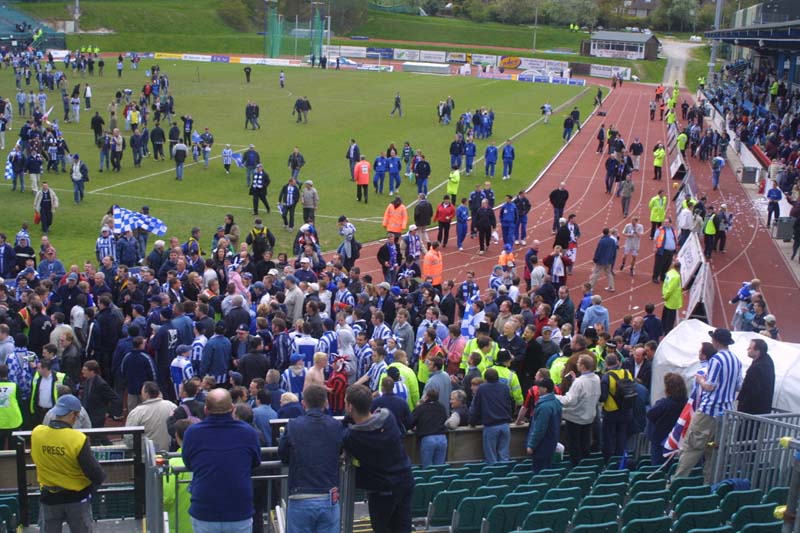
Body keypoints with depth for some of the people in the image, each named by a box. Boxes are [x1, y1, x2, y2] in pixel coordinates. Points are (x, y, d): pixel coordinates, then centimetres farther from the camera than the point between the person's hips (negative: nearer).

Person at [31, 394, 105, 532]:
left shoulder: (36, 433, -13)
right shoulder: (78, 439, -25)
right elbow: (95, 473, -19)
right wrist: (101, 477, 3)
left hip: (49, 497, 3)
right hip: (76, 498, -3)